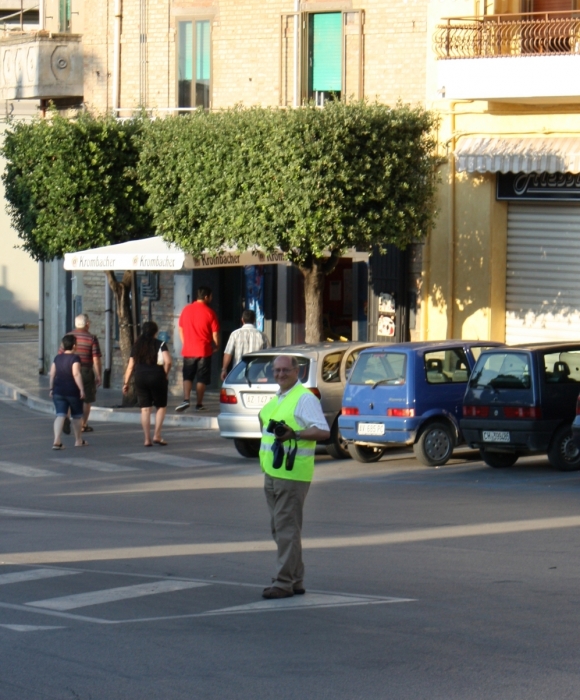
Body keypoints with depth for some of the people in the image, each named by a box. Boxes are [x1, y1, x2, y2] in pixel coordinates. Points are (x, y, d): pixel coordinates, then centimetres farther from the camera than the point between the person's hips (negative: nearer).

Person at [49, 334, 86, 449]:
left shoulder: (57, 358, 6)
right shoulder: (75, 358, -12)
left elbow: (52, 374, 8)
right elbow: (76, 374, -21)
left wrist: (52, 388, 17)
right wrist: (81, 389, -18)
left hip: (58, 391, 4)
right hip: (73, 391, -4)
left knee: (60, 415, -3)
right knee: (77, 415, 15)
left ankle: (57, 441, -20)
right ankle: (78, 440, 27)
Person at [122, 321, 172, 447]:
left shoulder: (137, 346, 9)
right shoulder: (160, 345, -2)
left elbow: (130, 366, 7)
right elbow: (168, 361, -17)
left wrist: (126, 382, 13)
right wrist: (165, 375, -1)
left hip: (140, 378, 3)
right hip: (156, 377, -3)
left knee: (145, 409, 5)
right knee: (161, 406, 11)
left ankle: (147, 439, 2)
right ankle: (157, 435, 1)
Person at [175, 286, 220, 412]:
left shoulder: (186, 310, 5)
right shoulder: (209, 312, -8)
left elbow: (181, 329, 12)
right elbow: (215, 334, -6)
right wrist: (216, 346, 11)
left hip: (188, 350, 3)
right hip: (204, 350, -3)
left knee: (187, 377, 8)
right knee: (202, 379, 5)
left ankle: (186, 400, -11)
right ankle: (199, 404, 7)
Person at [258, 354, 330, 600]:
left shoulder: (305, 398, -10)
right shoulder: (277, 398, 19)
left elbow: (323, 431, -18)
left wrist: (295, 434, -27)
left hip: (292, 475, -10)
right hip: (272, 473, 10)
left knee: (287, 529, -9)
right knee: (279, 529, 12)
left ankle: (284, 583, -8)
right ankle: (295, 580, 18)